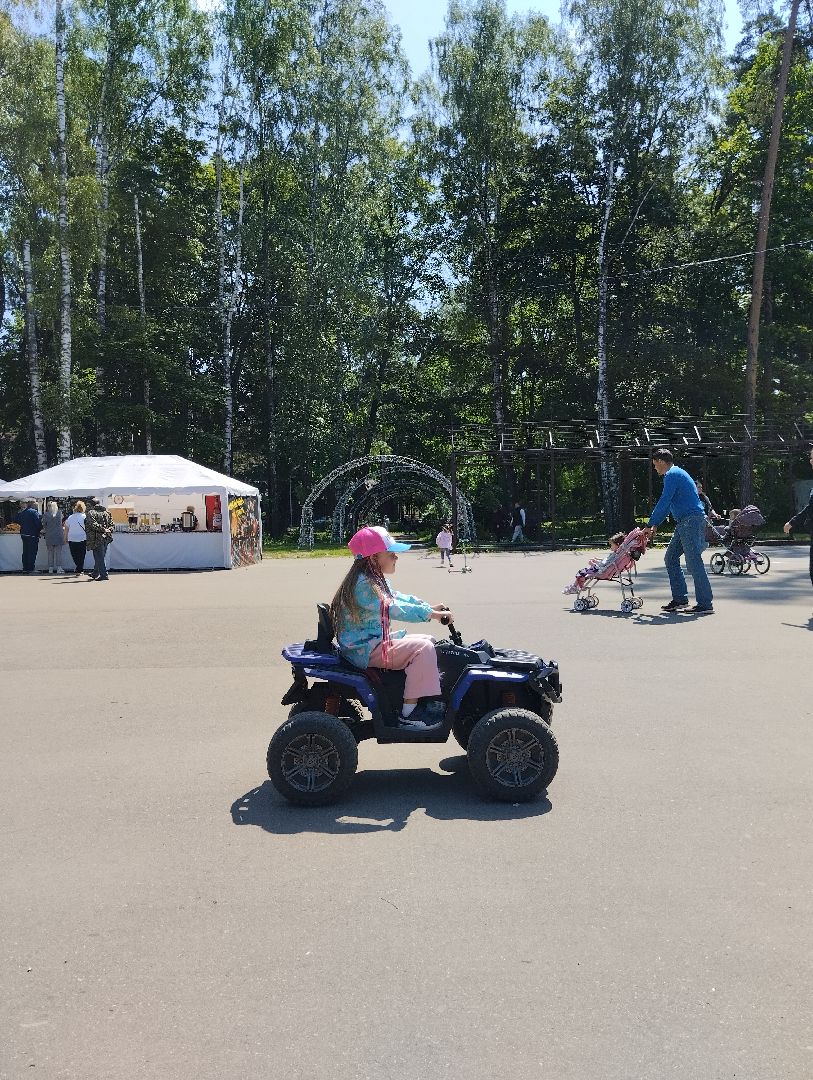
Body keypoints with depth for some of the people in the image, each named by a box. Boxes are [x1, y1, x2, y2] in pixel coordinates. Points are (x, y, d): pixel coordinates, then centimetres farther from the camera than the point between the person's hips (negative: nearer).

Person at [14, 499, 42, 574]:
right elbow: (38, 523, -19)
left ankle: (25, 569, 16)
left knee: (25, 552, 13)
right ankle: (30, 569, -4)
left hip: (24, 534, 7)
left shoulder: (22, 512, 8)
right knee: (32, 552, -3)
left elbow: (16, 520, 15)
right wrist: (40, 529, 0)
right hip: (32, 535, -7)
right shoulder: (34, 512, -14)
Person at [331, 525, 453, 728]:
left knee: (427, 640, 12)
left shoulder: (376, 579, 12)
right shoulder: (363, 584, -22)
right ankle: (409, 713, -15)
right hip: (364, 650, -11)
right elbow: (393, 609, -24)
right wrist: (430, 614, -20)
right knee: (423, 648, -20)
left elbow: (399, 597, 16)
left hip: (376, 641, 11)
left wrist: (429, 606, 6)